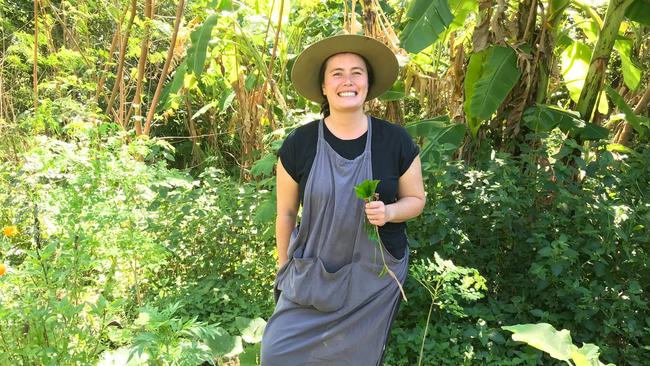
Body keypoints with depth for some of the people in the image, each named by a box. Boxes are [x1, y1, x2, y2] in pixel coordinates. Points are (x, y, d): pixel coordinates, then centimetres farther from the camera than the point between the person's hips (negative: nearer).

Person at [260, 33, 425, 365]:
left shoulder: (396, 141, -8)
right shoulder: (298, 144, -9)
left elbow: (415, 199, 4)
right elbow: (286, 213, 2)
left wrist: (388, 212, -18)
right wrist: (284, 268, 10)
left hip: (374, 276, 0)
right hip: (311, 274, 0)